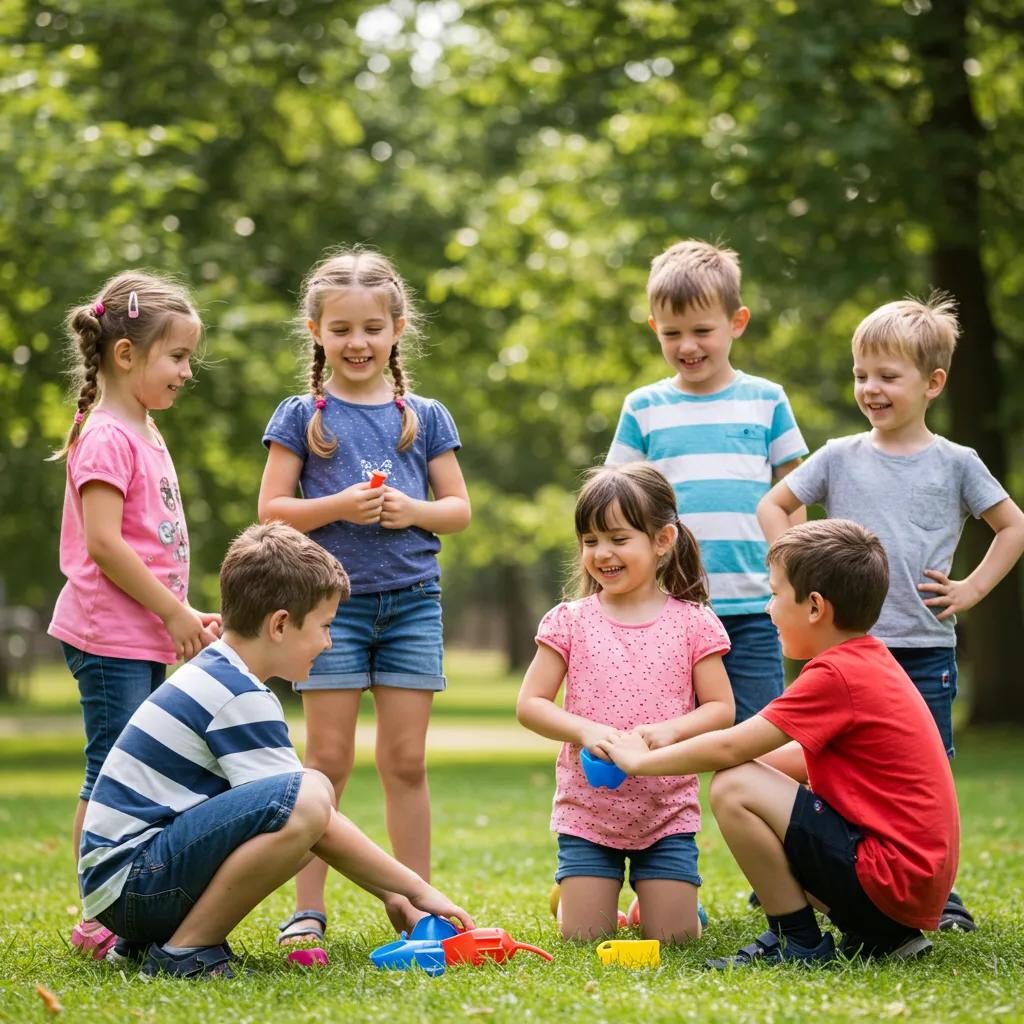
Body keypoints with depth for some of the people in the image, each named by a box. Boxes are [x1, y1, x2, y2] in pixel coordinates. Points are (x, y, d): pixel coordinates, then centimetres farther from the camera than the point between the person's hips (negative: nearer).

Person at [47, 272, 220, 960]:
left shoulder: (145, 437, 18)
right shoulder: (107, 438, -13)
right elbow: (103, 543, -20)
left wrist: (186, 613, 15)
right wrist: (173, 613, -15)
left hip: (144, 637, 10)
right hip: (108, 636, -10)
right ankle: (97, 922, -3)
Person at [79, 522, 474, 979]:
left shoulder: (211, 675, 17)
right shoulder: (240, 699, -14)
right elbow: (324, 828, -14)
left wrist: (392, 893, 16)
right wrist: (417, 889, -5)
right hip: (128, 883, -11)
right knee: (308, 797, -26)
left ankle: (149, 939, 15)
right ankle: (185, 950, -16)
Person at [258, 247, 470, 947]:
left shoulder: (424, 417, 9)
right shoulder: (302, 416, 3)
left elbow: (459, 507, 11)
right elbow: (271, 511, 0)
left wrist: (416, 510, -9)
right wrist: (339, 506, -15)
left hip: (412, 600, 2)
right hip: (331, 599, -2)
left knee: (406, 760, 5)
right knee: (329, 759, -2)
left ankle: (414, 902, 13)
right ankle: (309, 907, 3)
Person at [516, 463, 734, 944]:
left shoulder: (692, 623, -2)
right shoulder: (569, 621, -1)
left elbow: (721, 708, -2)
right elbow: (529, 704, -3)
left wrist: (670, 730, -21)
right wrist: (585, 730, -21)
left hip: (667, 809, 0)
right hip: (587, 808, 0)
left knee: (673, 936, -2)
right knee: (584, 937, -1)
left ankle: (654, 897, 32)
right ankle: (573, 891, 33)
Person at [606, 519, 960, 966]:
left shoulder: (836, 676, -16)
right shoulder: (871, 659, 13)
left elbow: (729, 748, -14)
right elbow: (805, 756, 23)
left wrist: (642, 760, 1)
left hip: (890, 876, -10)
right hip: (920, 878, 10)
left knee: (733, 789, -14)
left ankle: (798, 942, -3)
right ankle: (879, 935, 15)